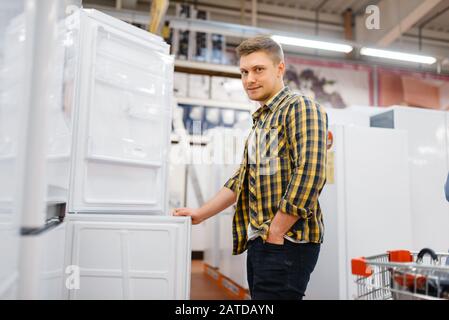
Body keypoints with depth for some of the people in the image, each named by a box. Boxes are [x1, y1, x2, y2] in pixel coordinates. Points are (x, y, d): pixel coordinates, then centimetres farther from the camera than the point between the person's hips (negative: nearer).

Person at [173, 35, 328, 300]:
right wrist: (200, 214, 17)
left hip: (287, 242, -8)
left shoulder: (301, 108, -6)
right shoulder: (261, 121, 21)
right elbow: (242, 179, 22)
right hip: (258, 241, 8)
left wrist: (275, 233, -16)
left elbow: (309, 174, -18)